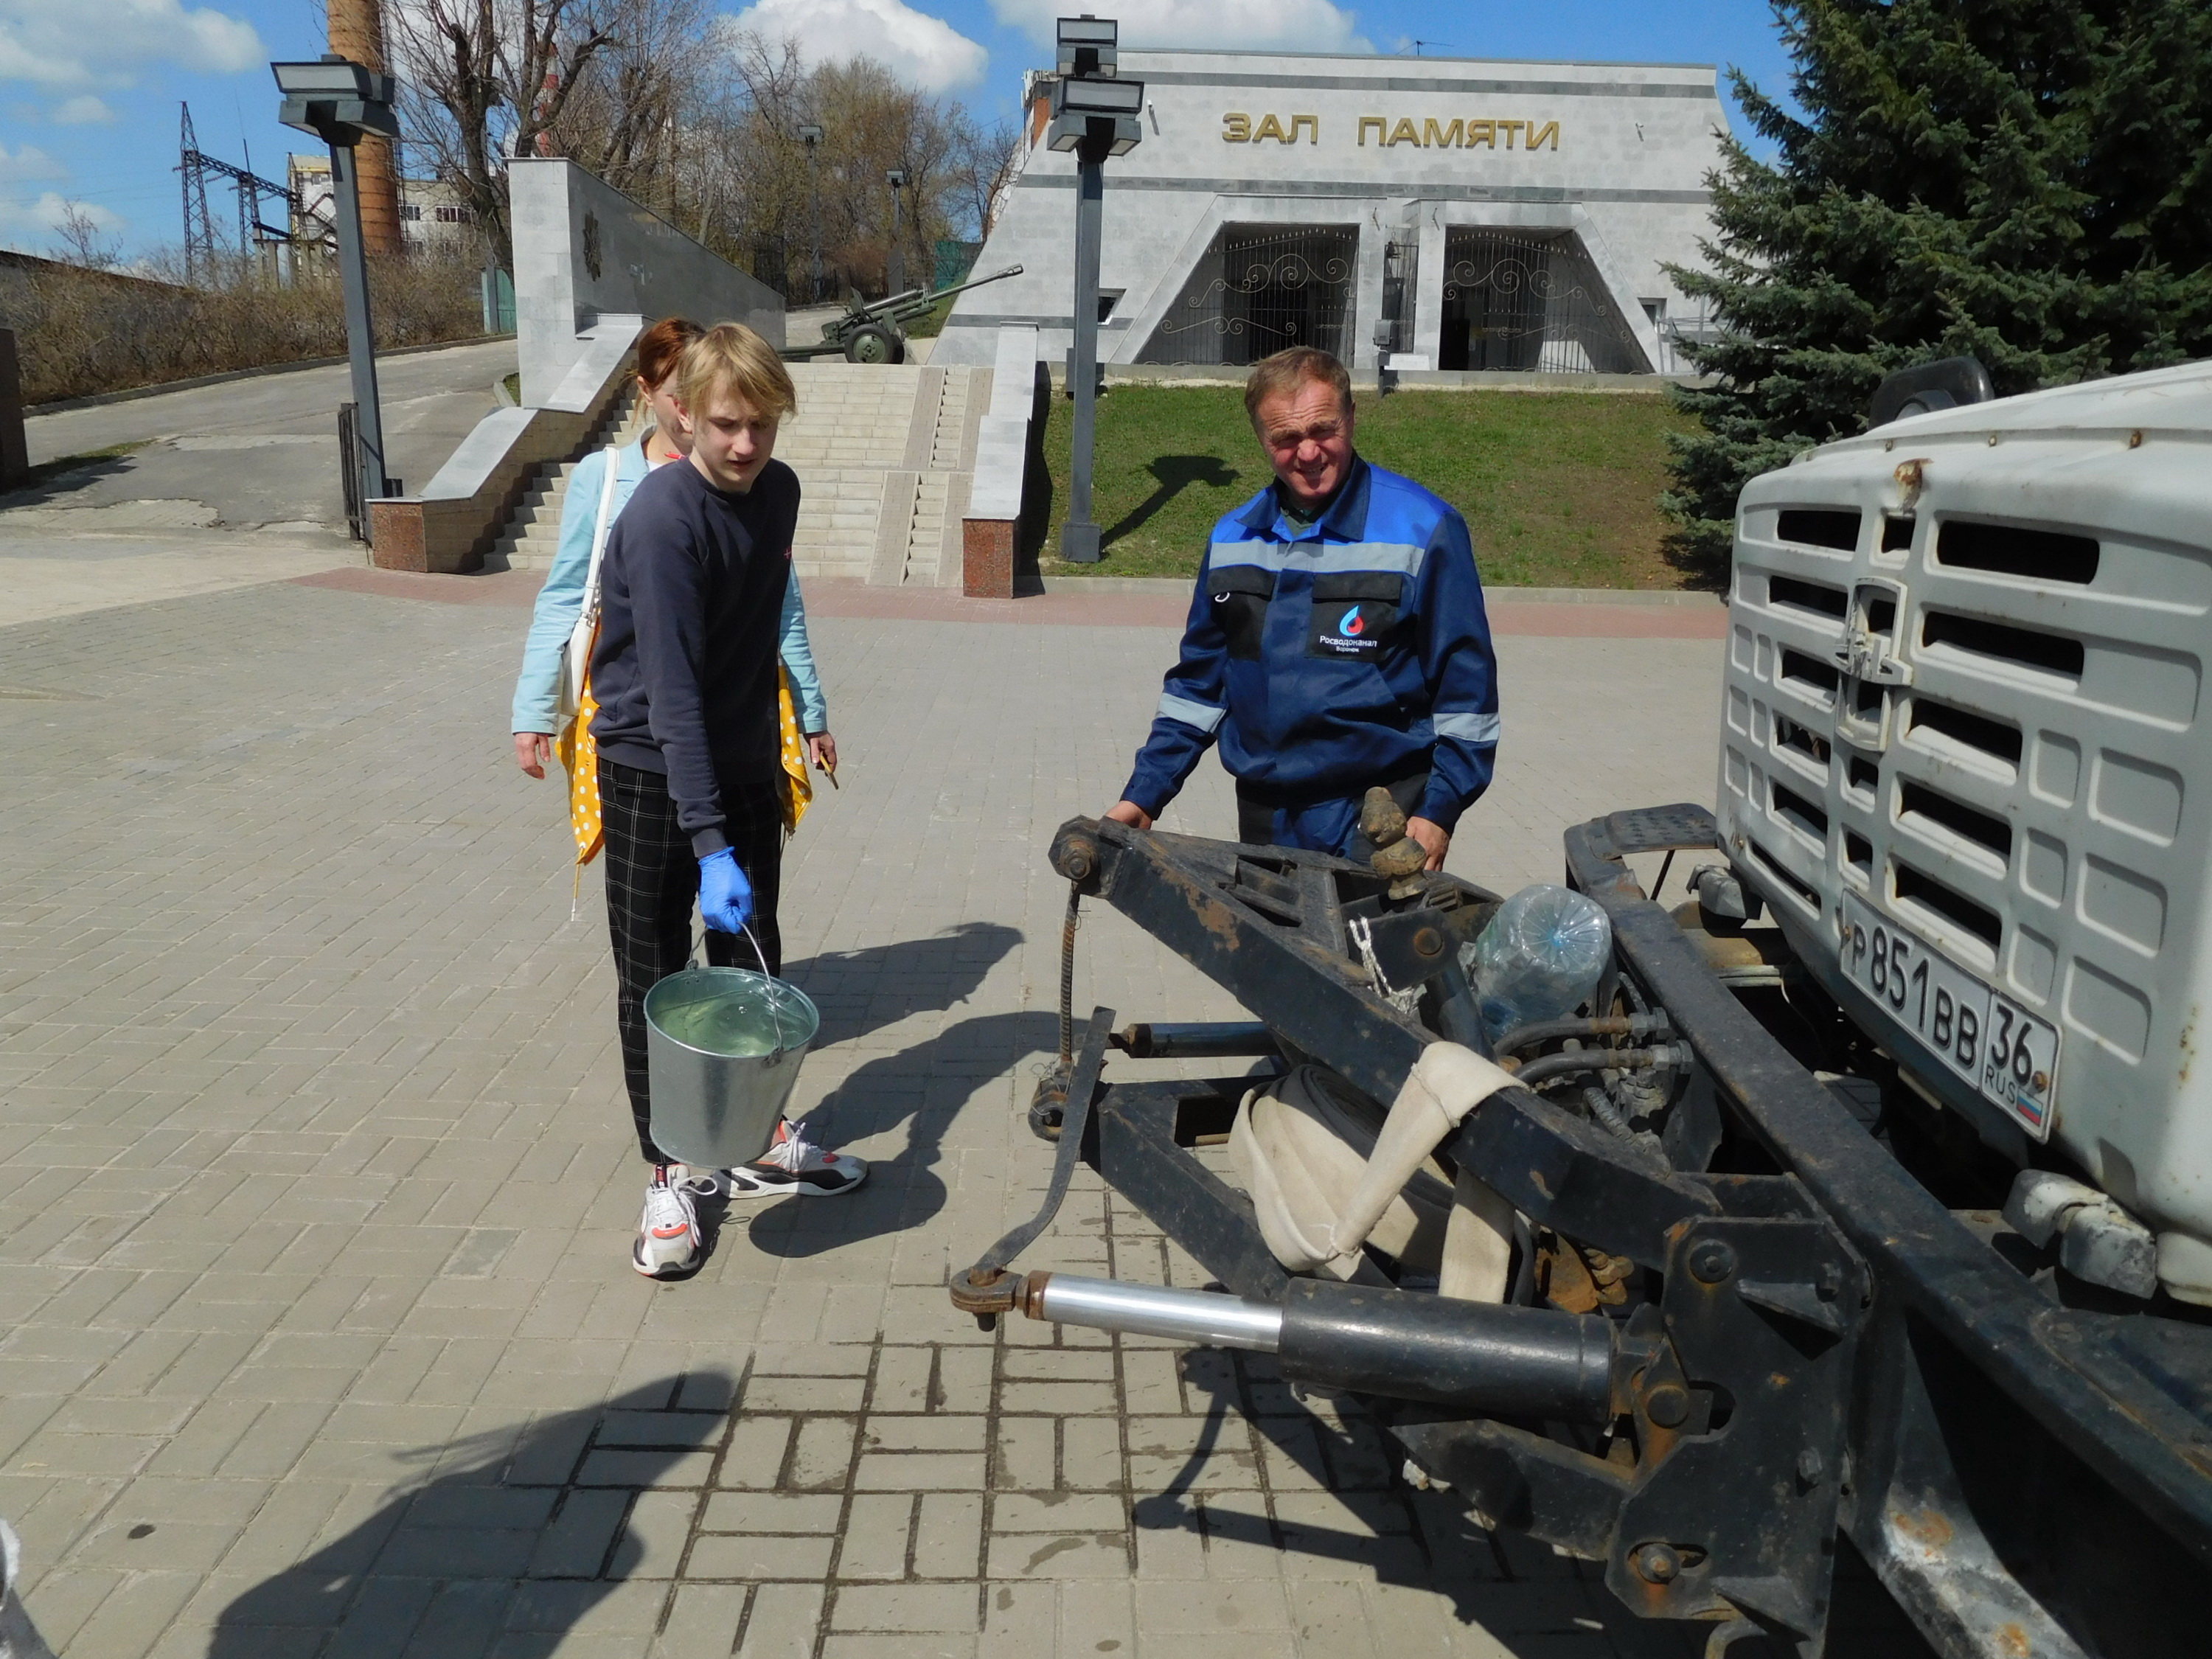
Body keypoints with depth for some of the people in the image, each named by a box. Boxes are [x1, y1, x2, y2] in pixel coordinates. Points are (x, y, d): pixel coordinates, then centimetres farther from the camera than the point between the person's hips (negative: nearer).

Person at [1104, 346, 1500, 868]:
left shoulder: (1425, 530, -7)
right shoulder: (1232, 539, 8)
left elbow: (1466, 684, -6)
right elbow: (1198, 682, 14)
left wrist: (1440, 812, -12)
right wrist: (1143, 796, 9)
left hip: (1382, 821, -4)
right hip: (1265, 820, 5)